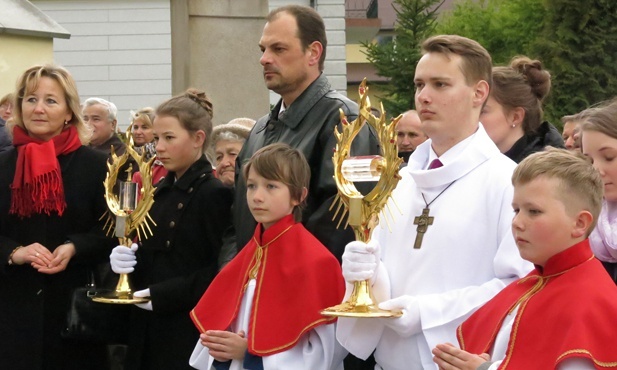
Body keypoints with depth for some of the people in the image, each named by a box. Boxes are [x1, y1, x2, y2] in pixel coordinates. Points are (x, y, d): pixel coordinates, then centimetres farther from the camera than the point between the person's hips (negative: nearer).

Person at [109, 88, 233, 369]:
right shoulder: (161, 192, 13)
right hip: (150, 329, 7)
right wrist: (128, 258, -4)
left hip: (188, 331, -7)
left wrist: (164, 295, -20)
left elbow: (220, 270, -17)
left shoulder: (215, 195, -11)